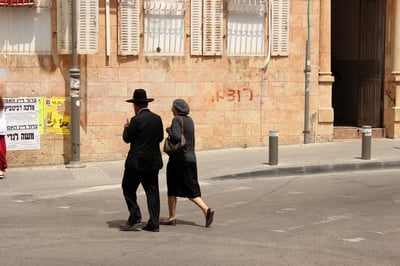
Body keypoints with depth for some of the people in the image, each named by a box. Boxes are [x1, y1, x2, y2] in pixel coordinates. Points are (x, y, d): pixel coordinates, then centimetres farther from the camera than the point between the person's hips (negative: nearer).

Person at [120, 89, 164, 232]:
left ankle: (135, 218, 0)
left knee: (128, 188, 6)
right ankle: (154, 223, 6)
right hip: (153, 161, 6)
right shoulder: (157, 118, 5)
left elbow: (127, 138, -9)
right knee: (152, 191, 7)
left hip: (137, 161, -6)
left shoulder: (137, 120, -14)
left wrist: (126, 128, 10)